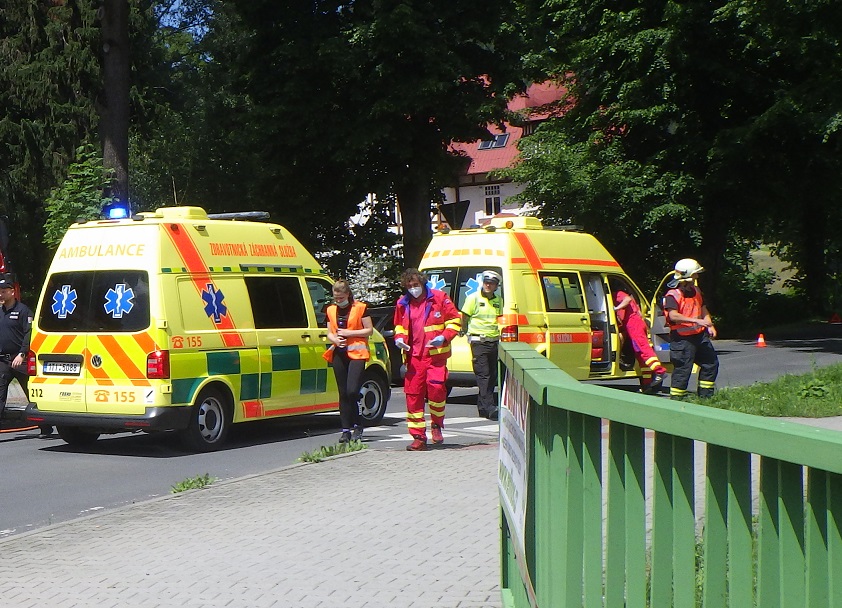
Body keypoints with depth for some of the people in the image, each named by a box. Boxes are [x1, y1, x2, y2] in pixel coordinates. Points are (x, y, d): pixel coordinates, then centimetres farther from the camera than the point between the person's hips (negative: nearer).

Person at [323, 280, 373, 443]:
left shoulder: (360, 307, -1)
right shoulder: (330, 310, 13)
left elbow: (369, 330, -2)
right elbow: (329, 333, 17)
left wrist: (349, 333, -11)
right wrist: (335, 339, -6)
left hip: (356, 353, -5)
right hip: (339, 353, 5)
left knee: (352, 391, -15)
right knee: (343, 393, 4)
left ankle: (358, 426, 1)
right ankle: (346, 430, 7)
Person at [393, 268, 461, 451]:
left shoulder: (439, 298, 0)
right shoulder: (402, 304, 11)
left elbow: (455, 320, 4)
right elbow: (399, 326, 25)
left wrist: (444, 337, -11)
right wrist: (399, 338, 4)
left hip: (436, 354, -3)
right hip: (414, 356, 3)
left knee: (436, 387, -19)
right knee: (413, 394, -2)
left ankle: (436, 425, 7)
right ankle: (418, 437, 6)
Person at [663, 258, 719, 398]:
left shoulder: (696, 291, 12)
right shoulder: (672, 296, -16)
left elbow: (703, 309, 25)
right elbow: (673, 316, -30)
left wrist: (709, 325, 10)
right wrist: (696, 321, -35)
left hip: (700, 335, 9)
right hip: (682, 339, -9)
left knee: (711, 363, 14)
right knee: (683, 370, -7)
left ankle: (705, 396, 26)